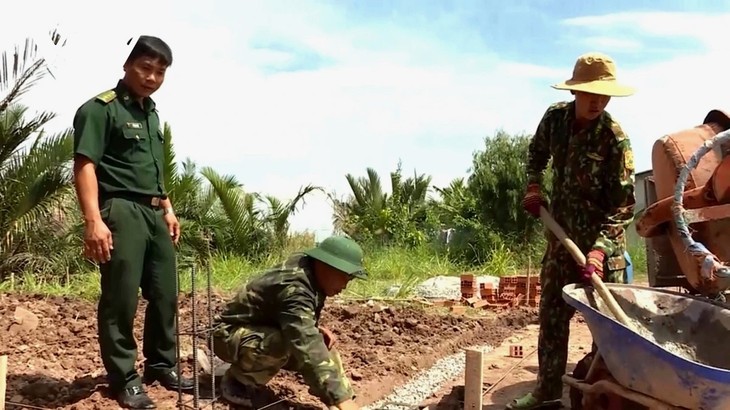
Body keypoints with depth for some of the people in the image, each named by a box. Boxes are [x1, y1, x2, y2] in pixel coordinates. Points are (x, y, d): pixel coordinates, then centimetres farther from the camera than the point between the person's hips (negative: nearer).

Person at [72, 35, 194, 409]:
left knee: (165, 295, 13)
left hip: (153, 214, 8)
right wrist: (94, 220, -24)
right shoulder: (100, 108, -7)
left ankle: (161, 365, 28)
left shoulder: (151, 113, 19)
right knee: (120, 299, -3)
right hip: (121, 212, -8)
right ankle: (123, 378, 10)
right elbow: (85, 165, -15)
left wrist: (167, 209, 22)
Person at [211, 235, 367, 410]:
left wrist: (316, 328, -7)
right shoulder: (294, 289, -35)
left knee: (322, 345, -4)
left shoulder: (307, 268, -7)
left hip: (265, 330, 8)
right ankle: (237, 379, -10)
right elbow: (308, 350, -45)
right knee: (282, 344, -35)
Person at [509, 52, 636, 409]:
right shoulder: (555, 117, -4)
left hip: (601, 237, -5)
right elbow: (537, 153, 18)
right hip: (561, 232, 5)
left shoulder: (614, 138, -18)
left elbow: (623, 204, -20)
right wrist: (533, 187, 3)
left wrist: (599, 249, -32)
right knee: (551, 312, 10)